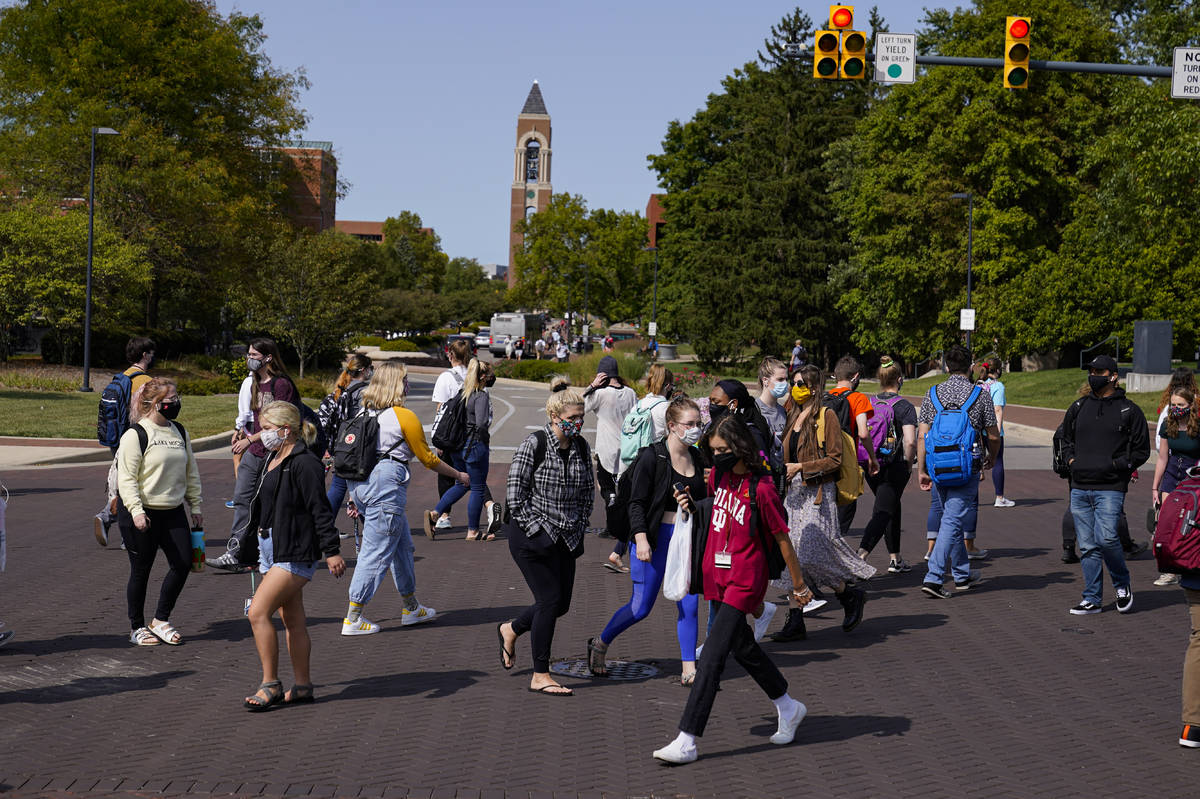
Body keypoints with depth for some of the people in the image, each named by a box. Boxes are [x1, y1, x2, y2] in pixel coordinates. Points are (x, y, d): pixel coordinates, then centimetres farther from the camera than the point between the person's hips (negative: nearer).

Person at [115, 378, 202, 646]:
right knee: (141, 571, 3)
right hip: (141, 514, -6)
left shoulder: (179, 432, 11)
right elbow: (126, 478, -14)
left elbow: (191, 472, 18)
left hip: (173, 512, 6)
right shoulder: (135, 435, -10)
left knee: (183, 563, -2)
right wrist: (136, 511, -23)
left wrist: (195, 506, 15)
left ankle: (160, 620, 14)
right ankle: (137, 627, 18)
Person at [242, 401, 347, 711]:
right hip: (271, 547, 10)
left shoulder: (304, 463, -16)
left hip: (295, 552, -10)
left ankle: (270, 685, -4)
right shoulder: (275, 459, 14)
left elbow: (320, 510, -18)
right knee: (292, 620, 12)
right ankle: (302, 687, 19)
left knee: (258, 612, -13)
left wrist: (332, 551, -19)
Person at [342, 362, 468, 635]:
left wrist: (356, 496, 24)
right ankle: (353, 619, -3)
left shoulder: (366, 413, 12)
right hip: (385, 483, -9)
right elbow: (427, 458, -2)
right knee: (376, 552, -4)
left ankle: (411, 608, 30)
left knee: (402, 544, 20)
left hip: (360, 483, 9)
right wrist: (459, 475, 12)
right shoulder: (404, 416, -8)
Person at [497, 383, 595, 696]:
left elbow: (588, 491, 15)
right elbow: (515, 495, -14)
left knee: (561, 603, 8)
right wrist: (539, 529, -14)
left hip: (566, 538, 6)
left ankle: (511, 630, 36)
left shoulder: (581, 447, 4)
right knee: (550, 599, -9)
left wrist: (578, 528, 6)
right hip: (530, 537, -6)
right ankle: (540, 677, 2)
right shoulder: (533, 445, -14)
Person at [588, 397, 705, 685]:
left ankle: (689, 669, 8)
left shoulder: (698, 459, 8)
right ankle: (599, 644, 21)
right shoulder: (652, 457, -11)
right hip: (657, 536, -5)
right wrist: (640, 539, -20)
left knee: (689, 605, -1)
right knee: (641, 607, -1)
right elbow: (637, 502, -11)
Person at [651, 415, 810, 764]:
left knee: (712, 657, -13)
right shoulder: (719, 476, 3)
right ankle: (788, 708, 40)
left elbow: (782, 539, -10)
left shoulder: (761, 489, -18)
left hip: (744, 584, -8)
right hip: (717, 578, 8)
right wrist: (690, 500, 6)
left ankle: (686, 741, -13)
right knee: (742, 647, 20)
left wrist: (798, 585, -2)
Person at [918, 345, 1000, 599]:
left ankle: (962, 575, 30)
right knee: (952, 521, -5)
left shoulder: (933, 394, 3)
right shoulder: (980, 395, -3)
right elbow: (993, 436, 1)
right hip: (967, 467, -4)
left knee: (951, 519, 19)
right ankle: (934, 577, -16)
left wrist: (922, 470, 4)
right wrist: (990, 458, 21)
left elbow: (922, 436, -1)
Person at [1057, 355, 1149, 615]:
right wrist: (1071, 460, 9)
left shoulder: (1129, 410, 2)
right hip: (1079, 488, 4)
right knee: (1087, 546, 5)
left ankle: (1122, 584, 8)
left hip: (1110, 488, -4)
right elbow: (1066, 439, 27)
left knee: (1106, 538, -18)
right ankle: (1092, 599, 11)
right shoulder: (1078, 407, 13)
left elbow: (1141, 450, 4)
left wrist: (1116, 465, -7)